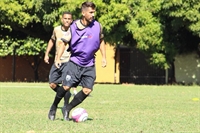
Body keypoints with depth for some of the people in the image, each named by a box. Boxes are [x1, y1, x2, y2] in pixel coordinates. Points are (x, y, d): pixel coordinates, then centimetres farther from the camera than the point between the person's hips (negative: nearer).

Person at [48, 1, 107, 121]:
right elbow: (64, 42, 3)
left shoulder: (98, 26, -6)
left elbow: (101, 41, 10)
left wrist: (104, 57, 4)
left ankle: (68, 109, 10)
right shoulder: (73, 27, -9)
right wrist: (58, 58, -4)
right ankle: (54, 107, 17)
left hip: (89, 65, 2)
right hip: (75, 63, -2)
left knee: (87, 90, -8)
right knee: (66, 87, -8)